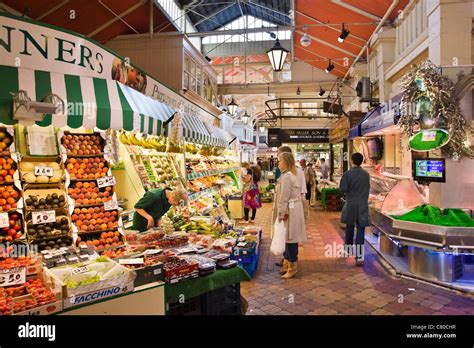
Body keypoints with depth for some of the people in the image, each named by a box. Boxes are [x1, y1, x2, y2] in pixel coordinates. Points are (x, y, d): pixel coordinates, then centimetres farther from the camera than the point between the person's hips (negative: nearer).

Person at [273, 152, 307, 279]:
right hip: (293, 210, 10)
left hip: (288, 212, -10)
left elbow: (283, 198, -19)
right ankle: (287, 263, 26)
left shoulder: (286, 176, -17)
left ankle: (292, 267, 10)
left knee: (290, 239, 0)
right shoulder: (294, 175, 14)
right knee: (287, 239, 16)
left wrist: (281, 214, -14)